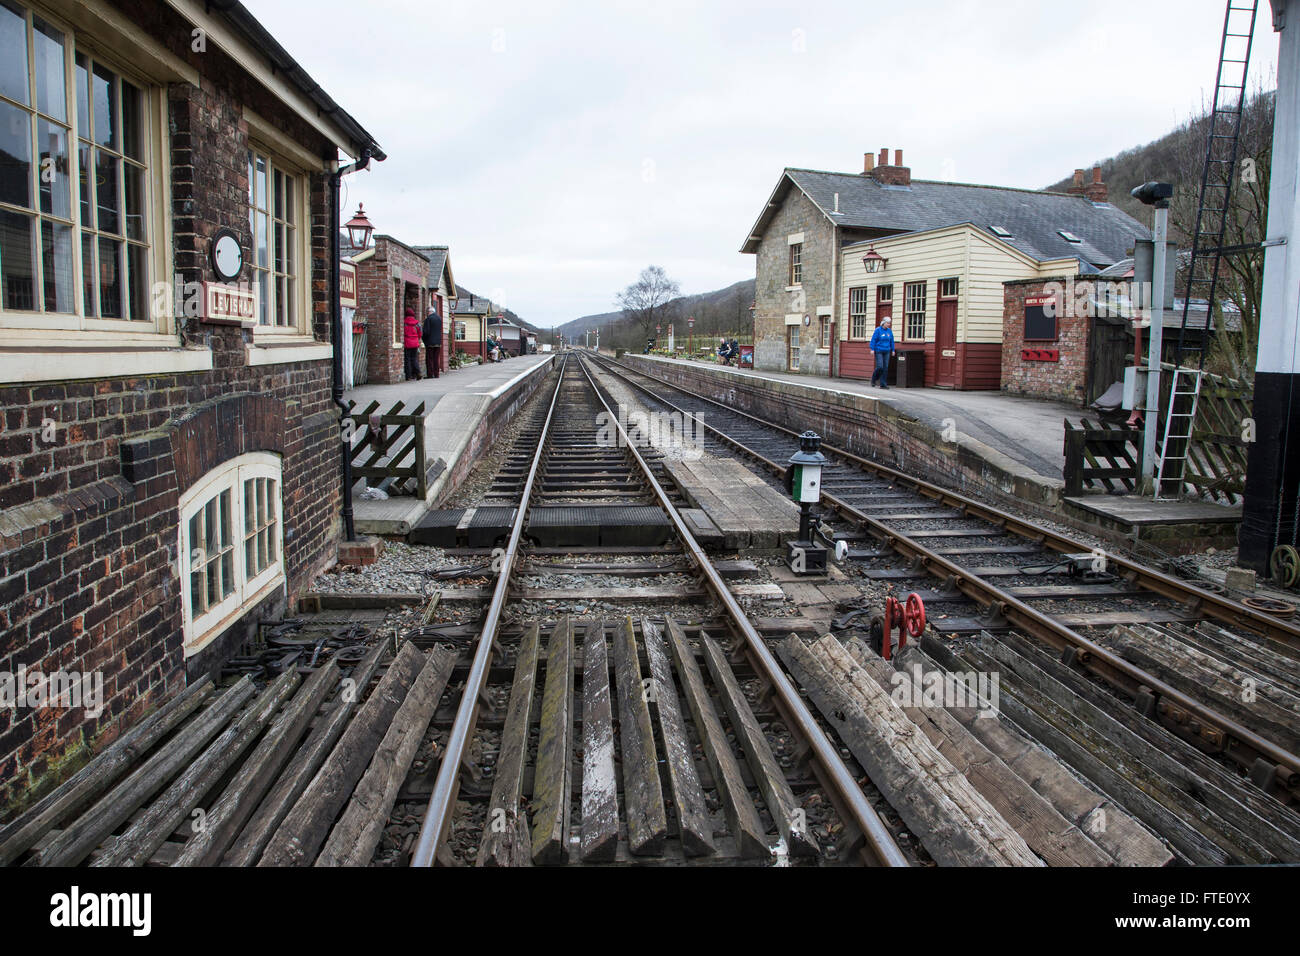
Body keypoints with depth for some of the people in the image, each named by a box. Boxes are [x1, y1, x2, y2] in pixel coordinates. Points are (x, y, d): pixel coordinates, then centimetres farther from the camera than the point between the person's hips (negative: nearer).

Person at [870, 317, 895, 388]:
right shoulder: (878, 330, -7)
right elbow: (873, 340, -9)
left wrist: (893, 350, 11)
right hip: (878, 351, -5)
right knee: (880, 367, -13)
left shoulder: (889, 331, 7)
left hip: (886, 352, 5)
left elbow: (892, 341, 13)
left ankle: (883, 384, 4)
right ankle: (873, 379, 13)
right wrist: (872, 349, -14)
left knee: (885, 368, 0)